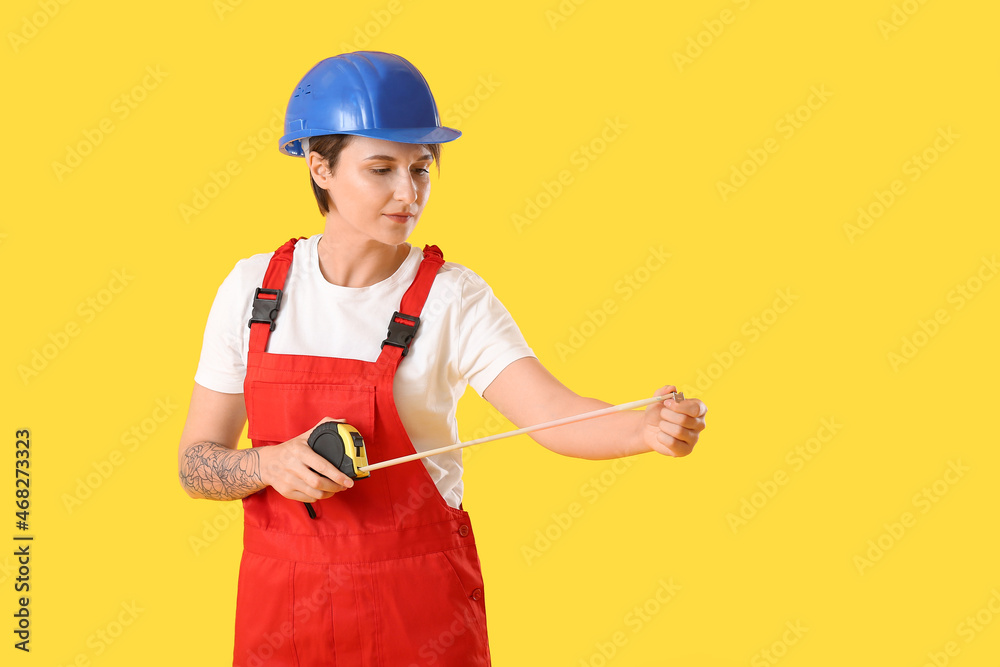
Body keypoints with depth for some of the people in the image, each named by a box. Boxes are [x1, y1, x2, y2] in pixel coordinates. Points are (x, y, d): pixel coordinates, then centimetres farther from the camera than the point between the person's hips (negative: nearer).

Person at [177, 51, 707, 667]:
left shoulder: (451, 298, -10)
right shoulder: (253, 289, -2)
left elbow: (555, 414, -24)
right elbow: (195, 464, 1)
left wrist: (650, 427, -43)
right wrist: (270, 465, -19)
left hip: (418, 613, -2)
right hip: (281, 604, 2)